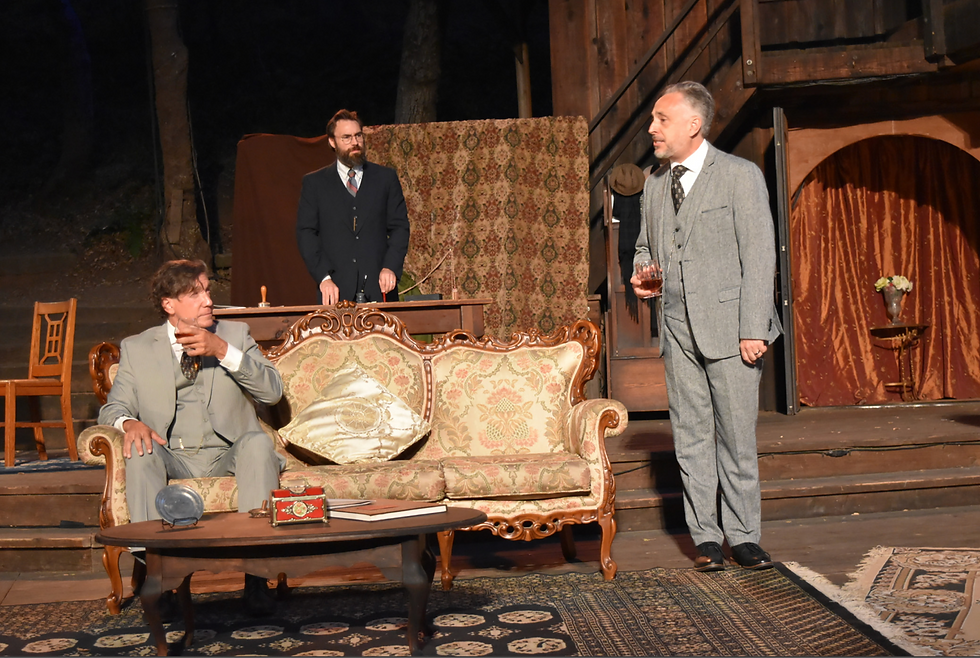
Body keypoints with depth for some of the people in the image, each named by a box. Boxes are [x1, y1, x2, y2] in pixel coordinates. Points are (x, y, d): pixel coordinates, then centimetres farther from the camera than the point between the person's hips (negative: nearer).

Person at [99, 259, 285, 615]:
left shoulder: (235, 333, 12)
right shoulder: (136, 348, 12)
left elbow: (272, 391, -1)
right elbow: (113, 408, 7)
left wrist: (222, 351, -14)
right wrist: (130, 422, -19)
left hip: (228, 454, 0)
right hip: (172, 458, 1)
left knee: (258, 442, -31)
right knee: (140, 449, -30)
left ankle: (256, 574, -34)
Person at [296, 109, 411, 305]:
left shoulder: (386, 178, 13)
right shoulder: (314, 183, 11)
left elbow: (399, 227, 9)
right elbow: (306, 233, 4)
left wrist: (391, 267, -7)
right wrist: (323, 277, -9)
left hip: (379, 288, 1)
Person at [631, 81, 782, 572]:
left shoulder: (740, 176, -1)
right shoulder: (654, 185, 16)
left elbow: (759, 255, -6)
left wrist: (753, 329, -13)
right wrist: (641, 274, 5)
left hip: (729, 327, -5)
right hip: (678, 329, 5)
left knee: (737, 435, -1)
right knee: (691, 436, 5)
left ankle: (743, 537, 12)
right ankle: (705, 537, 14)